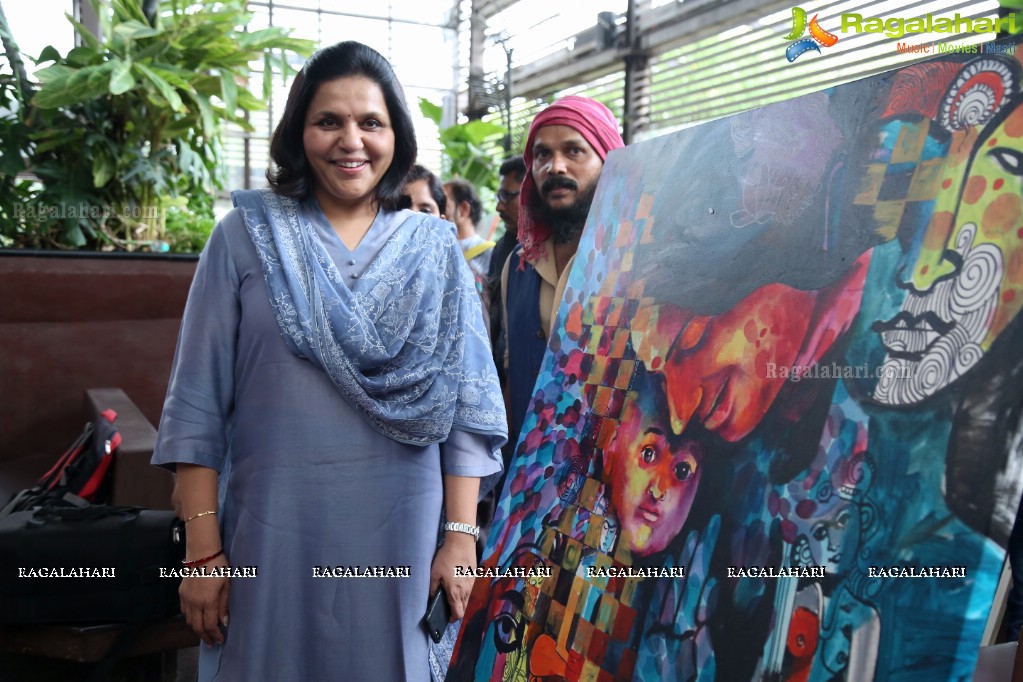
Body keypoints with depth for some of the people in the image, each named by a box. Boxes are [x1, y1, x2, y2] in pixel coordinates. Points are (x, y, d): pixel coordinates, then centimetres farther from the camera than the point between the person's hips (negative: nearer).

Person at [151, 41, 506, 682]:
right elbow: (197, 404, -1)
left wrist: (462, 536, -3)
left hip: (401, 531, 1)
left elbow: (466, 404, 3)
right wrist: (203, 550, -5)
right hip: (272, 528, -1)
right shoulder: (246, 237, 0)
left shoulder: (435, 249, 4)